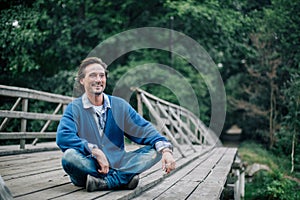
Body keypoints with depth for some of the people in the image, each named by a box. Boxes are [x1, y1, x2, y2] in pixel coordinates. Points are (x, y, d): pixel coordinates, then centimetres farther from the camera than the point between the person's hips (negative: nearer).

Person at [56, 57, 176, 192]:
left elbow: (144, 129, 1)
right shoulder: (74, 108, -1)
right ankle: (124, 178, -27)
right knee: (69, 156, -34)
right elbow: (62, 137, -17)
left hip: (116, 164, 4)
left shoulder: (120, 106, 9)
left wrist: (166, 149, -17)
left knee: (156, 150, -13)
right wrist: (95, 151, -24)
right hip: (88, 167, -3)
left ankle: (104, 182, -27)